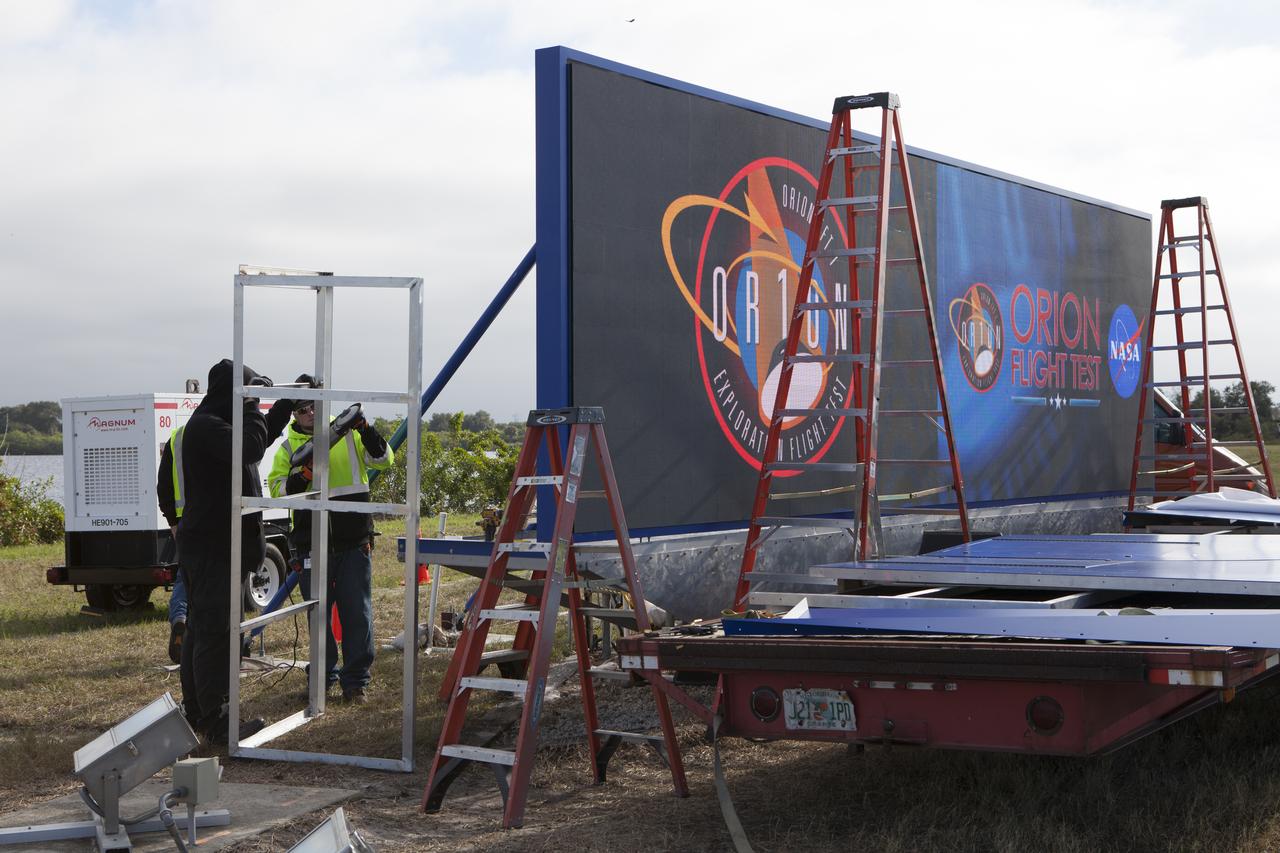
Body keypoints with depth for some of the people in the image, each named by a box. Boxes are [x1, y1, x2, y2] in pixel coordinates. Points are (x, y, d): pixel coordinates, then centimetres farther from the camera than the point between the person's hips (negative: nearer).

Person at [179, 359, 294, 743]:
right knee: (215, 631, -9)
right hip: (212, 544, -11)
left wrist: (287, 403, 17)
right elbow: (251, 448, -31)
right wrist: (251, 406, -16)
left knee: (202, 628, 16)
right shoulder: (206, 426, -17)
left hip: (210, 542, 11)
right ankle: (216, 721, -7)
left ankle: (196, 709, 26)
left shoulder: (214, 423, 16)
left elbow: (263, 436, 30)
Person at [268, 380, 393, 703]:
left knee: (357, 613, 0)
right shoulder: (289, 447, 6)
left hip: (354, 543, -1)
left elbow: (383, 459, -2)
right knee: (318, 614, 9)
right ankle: (324, 677, 25)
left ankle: (355, 682, 8)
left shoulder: (348, 434, 5)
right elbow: (276, 488, -3)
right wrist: (305, 471, -20)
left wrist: (366, 431, -18)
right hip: (313, 545, 1)